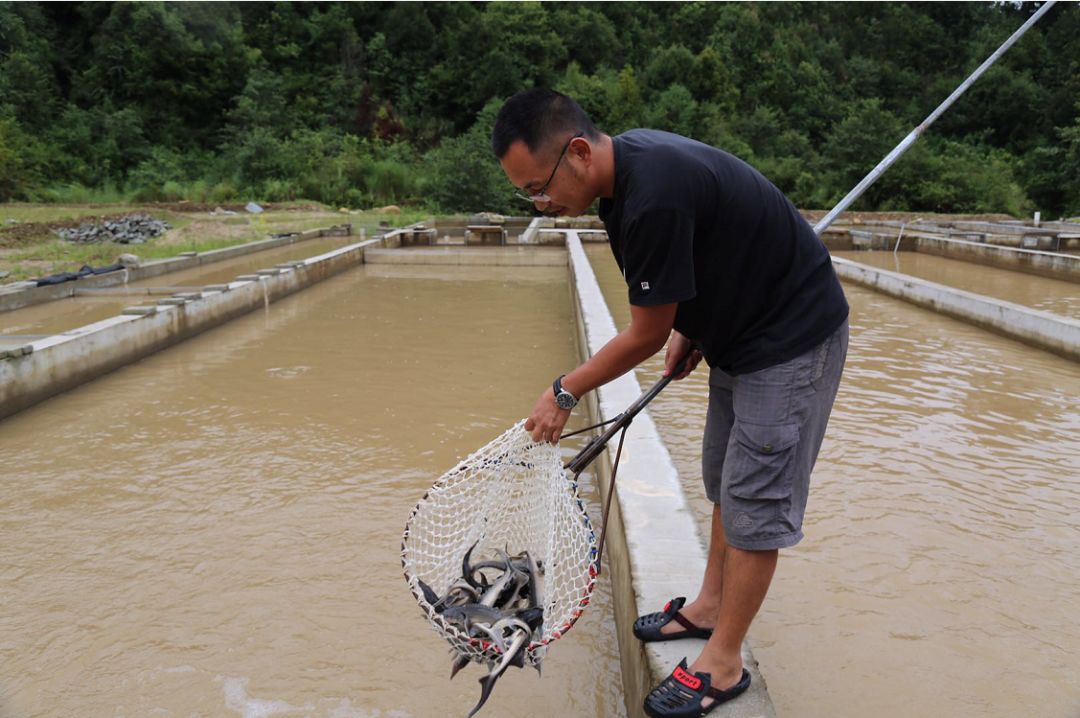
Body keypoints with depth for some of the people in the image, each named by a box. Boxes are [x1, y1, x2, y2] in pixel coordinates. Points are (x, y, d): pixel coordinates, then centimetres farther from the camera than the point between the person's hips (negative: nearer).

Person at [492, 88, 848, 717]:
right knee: (726, 482, 18)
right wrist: (688, 326, 4)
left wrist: (566, 392, -10)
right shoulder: (628, 159, -3)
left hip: (791, 338, -10)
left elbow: (646, 337, -23)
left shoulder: (654, 198, -34)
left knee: (754, 501, -2)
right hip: (740, 330, 10)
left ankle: (723, 665, 11)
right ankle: (710, 607, 35)